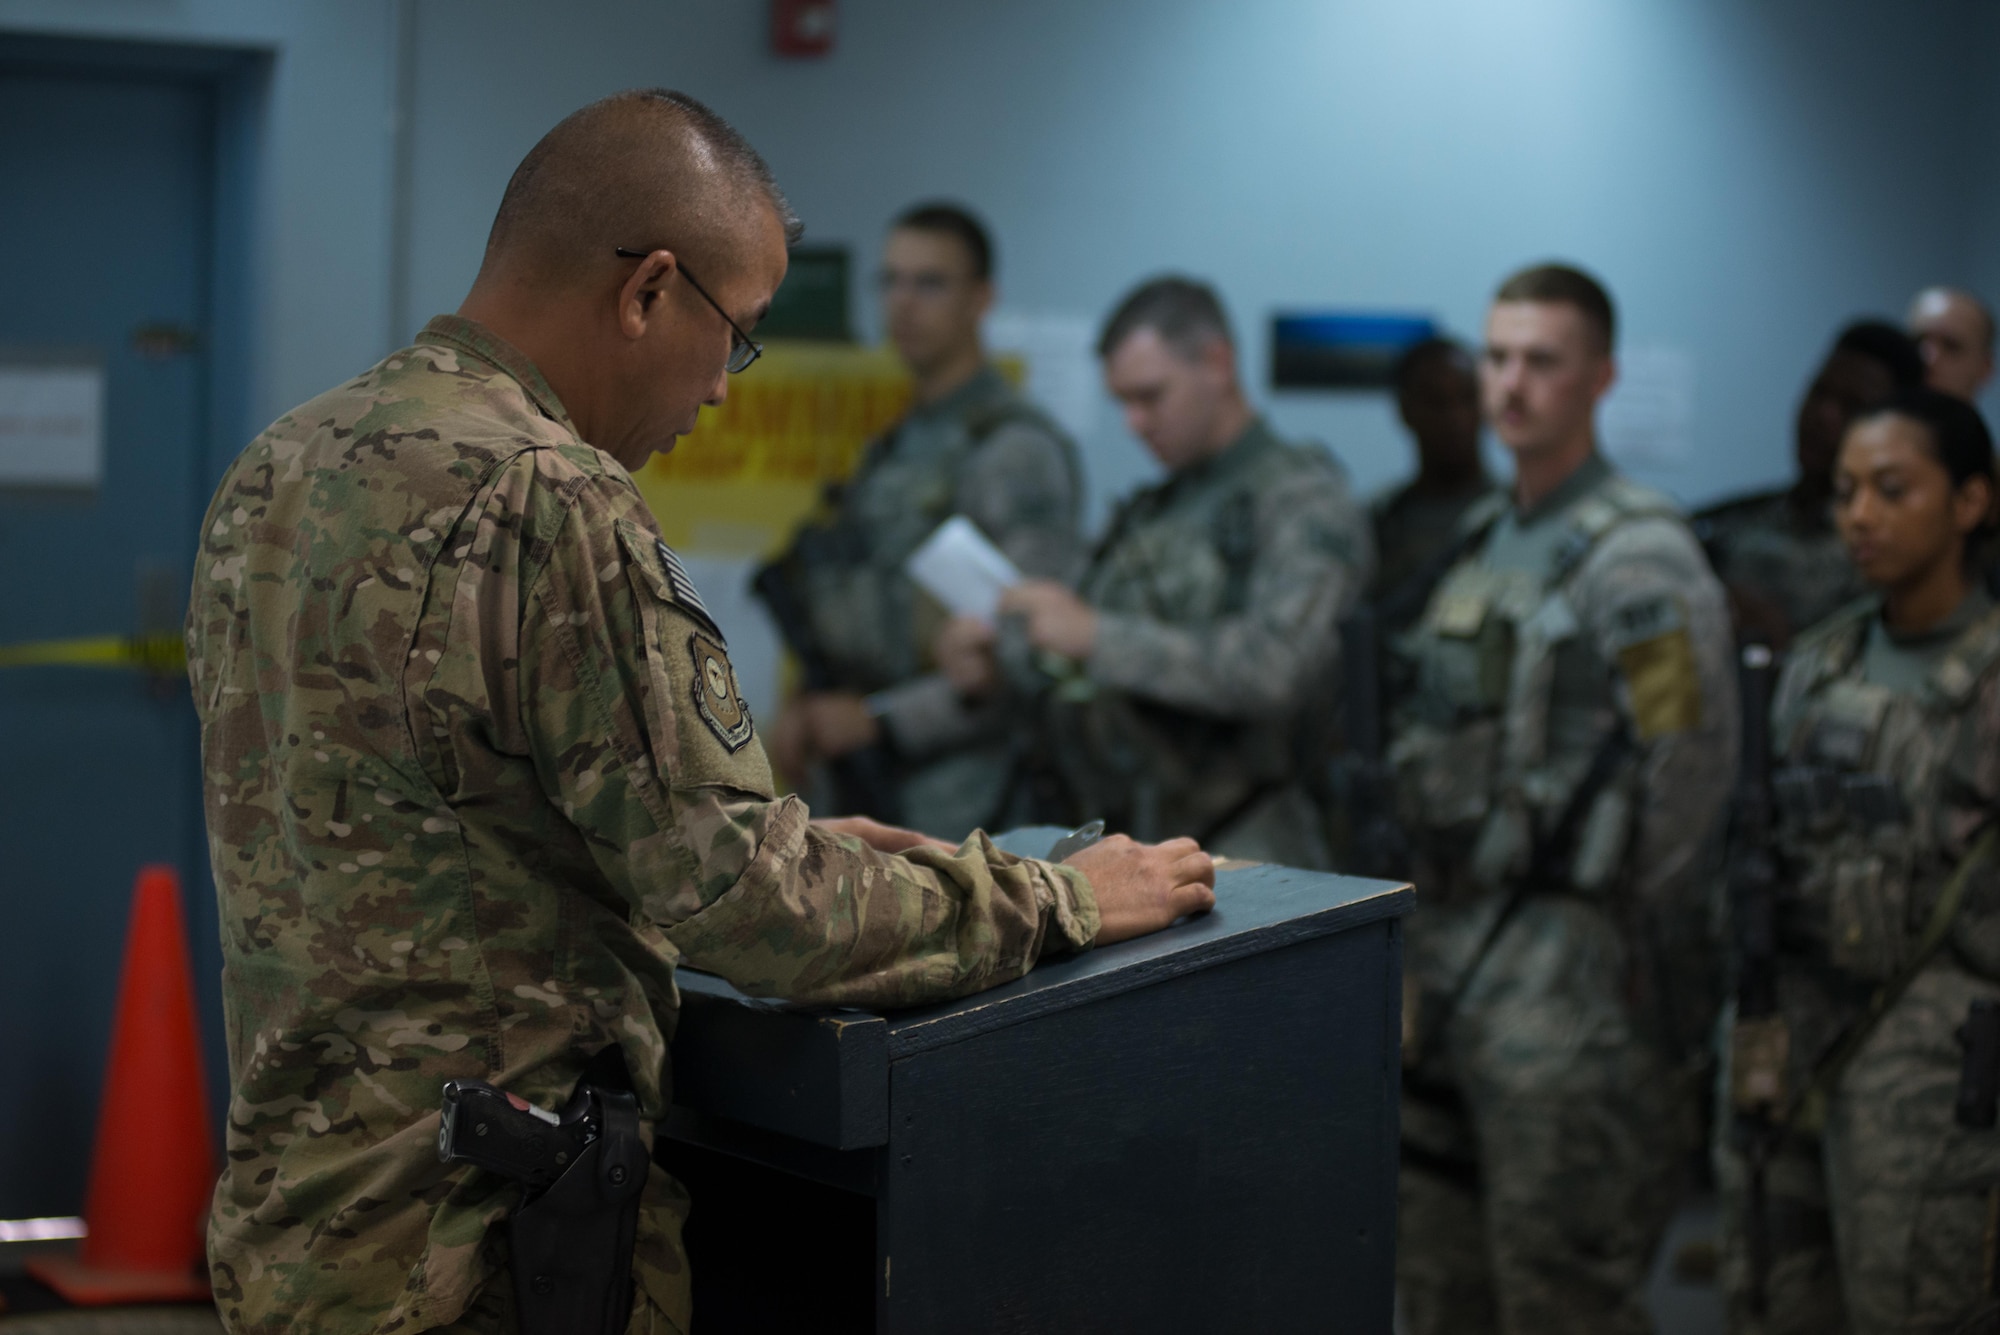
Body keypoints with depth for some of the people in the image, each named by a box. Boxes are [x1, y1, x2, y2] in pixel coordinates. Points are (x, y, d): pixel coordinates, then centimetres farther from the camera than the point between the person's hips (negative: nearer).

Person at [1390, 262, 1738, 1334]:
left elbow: (1689, 772, -16)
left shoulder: (1639, 556, -11)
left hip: (1564, 968, -8)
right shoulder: (1482, 542, 15)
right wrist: (1431, 938, 16)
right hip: (1450, 956, 9)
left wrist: (1606, 941, -11)